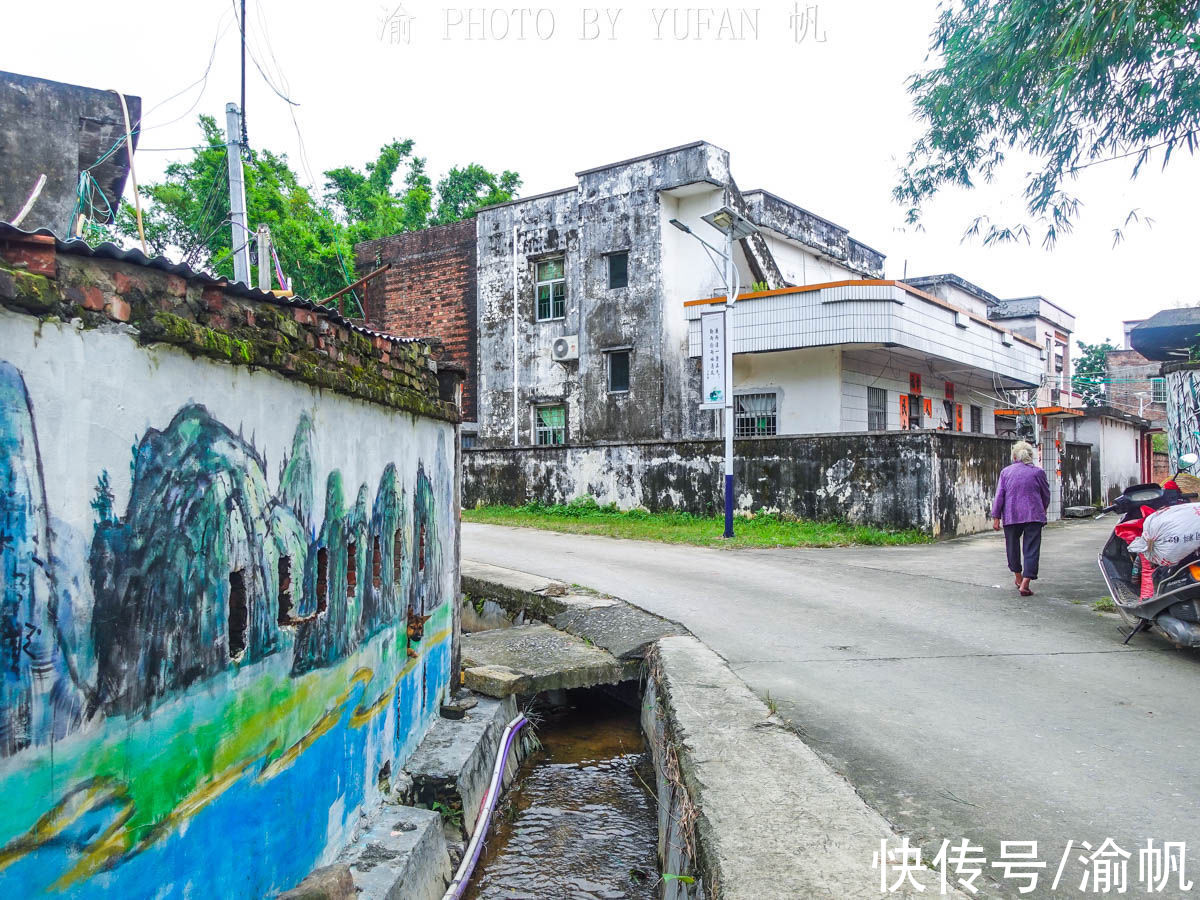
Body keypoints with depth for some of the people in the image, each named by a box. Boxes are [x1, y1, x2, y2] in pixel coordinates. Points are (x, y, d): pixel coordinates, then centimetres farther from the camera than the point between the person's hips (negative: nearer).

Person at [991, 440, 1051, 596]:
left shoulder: (1006, 472, 3)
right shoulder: (1038, 471, 2)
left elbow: (999, 496, 0)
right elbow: (1046, 494, 12)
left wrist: (996, 517, 3)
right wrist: (1043, 510, 31)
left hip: (1011, 516, 1)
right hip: (1034, 516, -1)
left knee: (1013, 546, 17)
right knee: (1031, 549, -1)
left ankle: (1018, 577, 32)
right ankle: (1025, 583, -10)